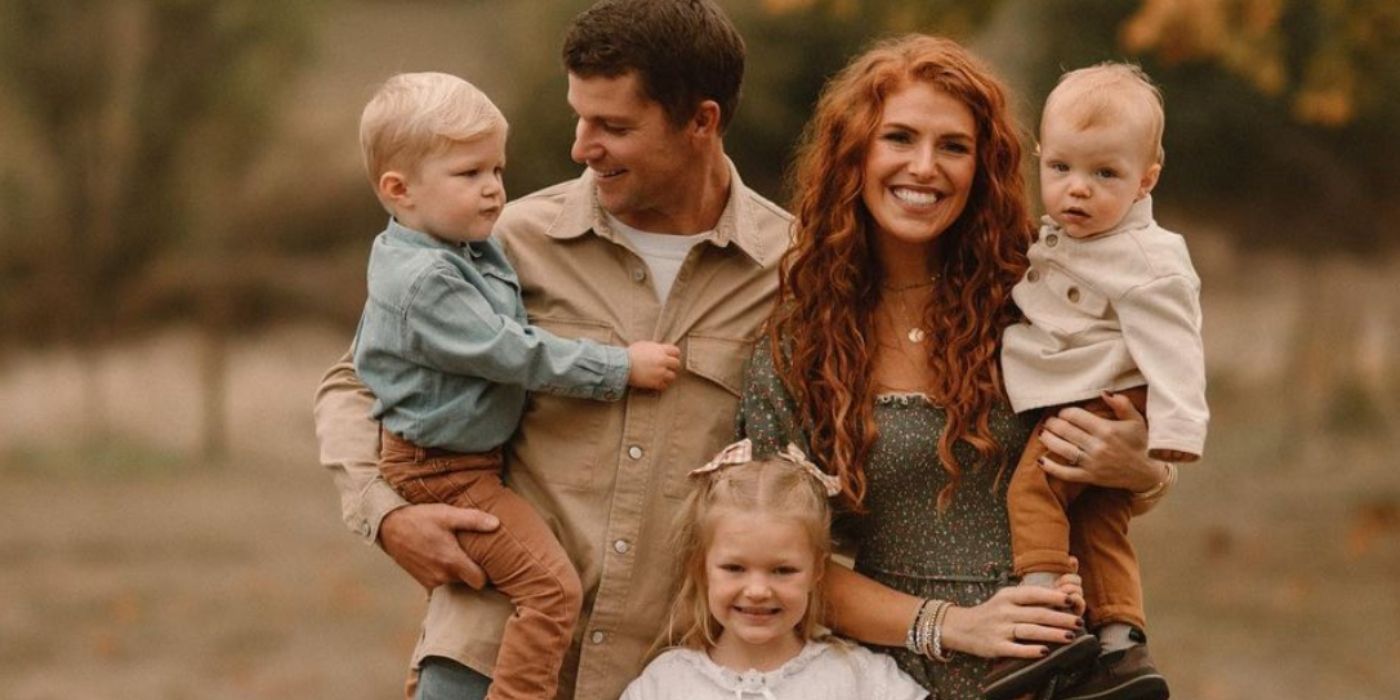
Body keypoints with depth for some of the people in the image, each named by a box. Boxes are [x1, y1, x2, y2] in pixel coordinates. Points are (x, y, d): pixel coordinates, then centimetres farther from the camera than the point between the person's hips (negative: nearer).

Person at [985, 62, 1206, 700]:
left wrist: (1175, 432, -28)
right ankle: (1119, 644, 14)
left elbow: (1169, 350, -23)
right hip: (1063, 413, 10)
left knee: (1033, 485, -17)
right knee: (1098, 528, 11)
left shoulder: (1147, 263, -17)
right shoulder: (1055, 240, 11)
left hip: (1102, 405, -10)